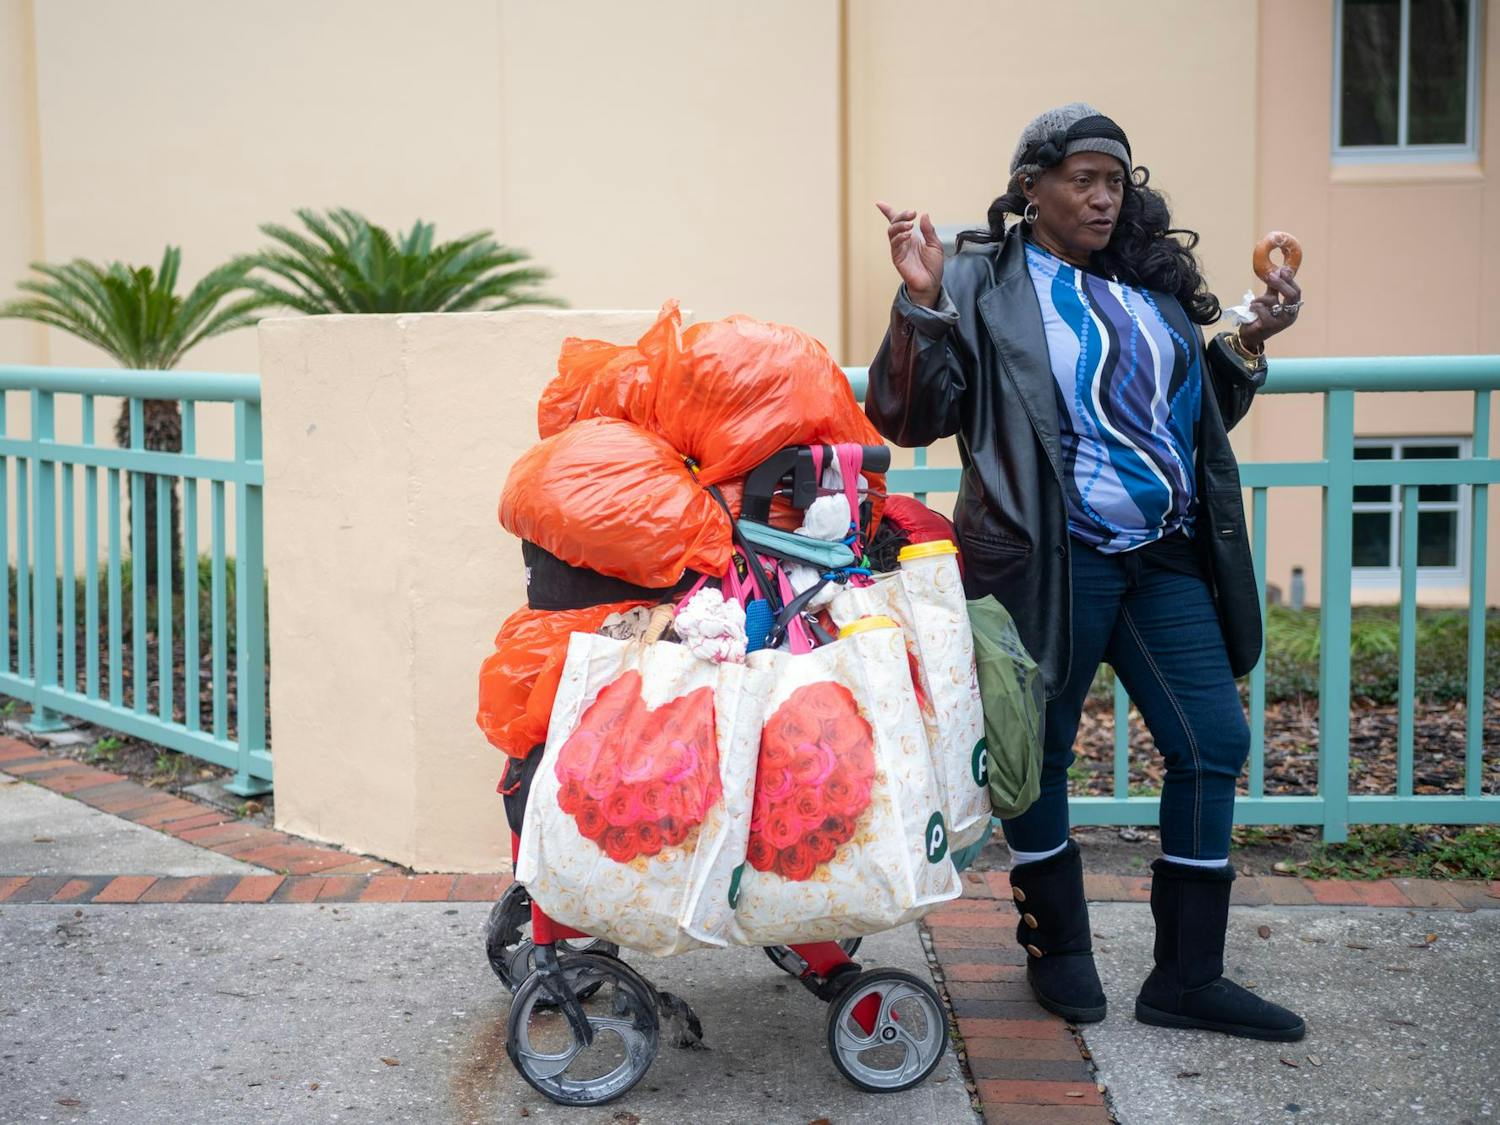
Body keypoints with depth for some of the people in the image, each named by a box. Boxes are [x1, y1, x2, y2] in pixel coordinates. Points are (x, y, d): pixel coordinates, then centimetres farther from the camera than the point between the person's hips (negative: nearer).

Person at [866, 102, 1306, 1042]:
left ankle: (1187, 977, 15)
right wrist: (922, 303, -19)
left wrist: (1250, 343, 7)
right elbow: (910, 418, -9)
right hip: (1051, 563, -5)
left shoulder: (1153, 283, 13)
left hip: (1166, 558, 6)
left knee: (1215, 743, 4)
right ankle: (1060, 950, 28)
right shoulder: (981, 285, -4)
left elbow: (1202, 414, 23)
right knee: (1041, 751, 6)